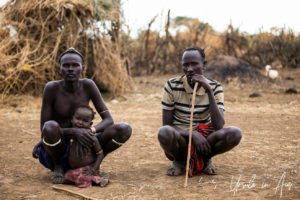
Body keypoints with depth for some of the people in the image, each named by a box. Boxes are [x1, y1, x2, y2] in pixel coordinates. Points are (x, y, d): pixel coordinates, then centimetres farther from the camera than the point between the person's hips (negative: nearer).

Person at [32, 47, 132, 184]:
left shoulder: (88, 85, -9)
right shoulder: (51, 88, -16)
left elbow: (109, 120, -11)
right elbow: (44, 129, -17)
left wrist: (89, 132, -31)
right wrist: (74, 132, -33)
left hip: (81, 146, 2)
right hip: (56, 152, -2)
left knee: (125, 129, -18)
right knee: (51, 127, -38)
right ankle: (57, 166, -7)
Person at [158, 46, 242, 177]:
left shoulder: (214, 87, -5)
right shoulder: (172, 86, -8)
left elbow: (219, 126, -18)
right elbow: (166, 124, -8)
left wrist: (209, 90, -24)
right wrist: (193, 134, -24)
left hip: (204, 138, 2)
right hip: (180, 139, -1)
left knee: (235, 133, -28)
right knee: (164, 132, -37)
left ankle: (205, 159, 0)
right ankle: (179, 161, -4)